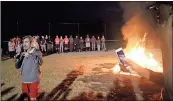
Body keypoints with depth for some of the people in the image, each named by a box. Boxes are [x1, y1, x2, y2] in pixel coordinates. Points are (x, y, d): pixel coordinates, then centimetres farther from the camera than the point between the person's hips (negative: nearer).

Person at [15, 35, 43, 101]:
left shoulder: (37, 53, -11)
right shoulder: (23, 54, 3)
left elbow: (40, 62, -28)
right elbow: (17, 66, 5)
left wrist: (30, 55, -38)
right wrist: (18, 59, -14)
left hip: (33, 80, -5)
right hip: (24, 80, 5)